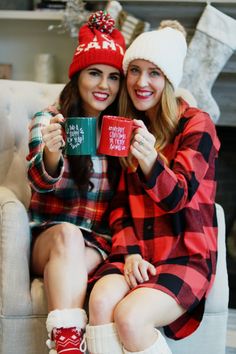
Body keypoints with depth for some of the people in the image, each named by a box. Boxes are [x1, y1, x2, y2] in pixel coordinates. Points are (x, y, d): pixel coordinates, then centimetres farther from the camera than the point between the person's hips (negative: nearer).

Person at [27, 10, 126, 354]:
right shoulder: (48, 119, 1)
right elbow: (40, 182, -16)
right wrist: (50, 153, -39)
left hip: (101, 243, 1)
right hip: (49, 235, -1)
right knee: (68, 234, -35)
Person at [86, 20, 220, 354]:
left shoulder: (196, 124, -3)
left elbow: (177, 197, -12)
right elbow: (119, 202, 12)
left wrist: (150, 161, -34)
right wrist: (130, 251, -5)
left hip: (186, 254, -4)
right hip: (137, 253, 4)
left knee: (130, 317, -29)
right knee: (101, 301, -29)